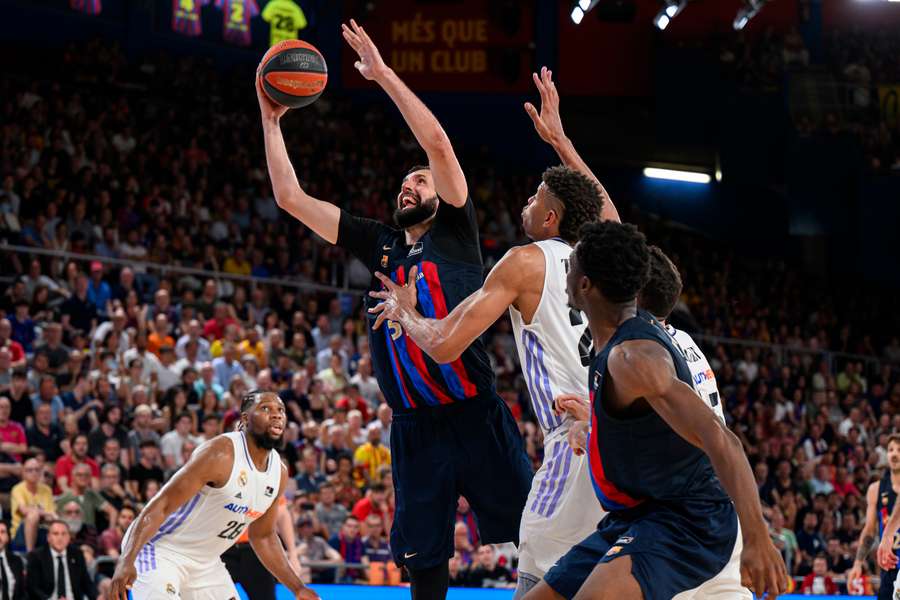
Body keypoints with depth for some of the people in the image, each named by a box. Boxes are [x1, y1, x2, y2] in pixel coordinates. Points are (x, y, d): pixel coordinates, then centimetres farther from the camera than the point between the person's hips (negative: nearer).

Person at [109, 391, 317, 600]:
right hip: (162, 551, -9)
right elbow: (161, 505, -27)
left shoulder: (279, 473, 1)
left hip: (205, 564, 9)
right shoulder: (221, 454, -24)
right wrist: (127, 560, -38)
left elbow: (263, 536, 16)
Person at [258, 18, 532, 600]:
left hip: (475, 416, -5)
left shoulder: (456, 230, 6)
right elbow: (291, 198, 18)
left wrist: (383, 73, -8)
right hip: (415, 426, 5)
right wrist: (271, 119, 15)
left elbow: (438, 144, -8)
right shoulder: (381, 244, 18)